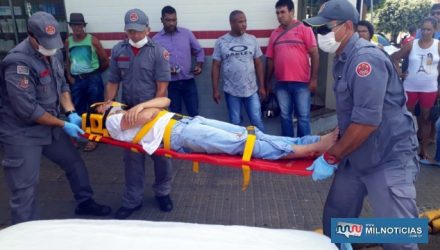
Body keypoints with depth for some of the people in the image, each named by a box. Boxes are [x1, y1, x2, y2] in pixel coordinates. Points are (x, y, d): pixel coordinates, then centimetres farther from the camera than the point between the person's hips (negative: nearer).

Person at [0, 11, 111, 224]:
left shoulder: (52, 53, 0)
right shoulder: (18, 63, -26)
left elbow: (61, 85, 7)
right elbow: (28, 109, -26)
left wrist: (71, 113, -9)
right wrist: (63, 125, -20)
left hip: (49, 125, 8)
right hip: (22, 133, -8)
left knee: (75, 163, 17)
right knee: (24, 188, 0)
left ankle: (85, 203, 38)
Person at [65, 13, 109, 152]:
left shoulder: (92, 40, -5)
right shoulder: (68, 42, 7)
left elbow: (105, 60, -2)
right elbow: (68, 61, 17)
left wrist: (95, 72, 6)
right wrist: (69, 76, 6)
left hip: (93, 79, -4)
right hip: (76, 80, 4)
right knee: (77, 110, 11)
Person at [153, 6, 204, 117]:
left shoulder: (187, 33, 4)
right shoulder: (156, 39, -1)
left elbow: (199, 51, 11)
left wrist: (199, 65, -6)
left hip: (189, 81, 1)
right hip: (170, 83, -1)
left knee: (194, 114, 6)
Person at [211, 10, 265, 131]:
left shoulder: (252, 40, 3)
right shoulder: (221, 42, -3)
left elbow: (258, 64, 6)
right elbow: (216, 67, 0)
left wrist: (262, 86, 4)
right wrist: (215, 90, -3)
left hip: (252, 90, 1)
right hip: (231, 91, -1)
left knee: (257, 122, 6)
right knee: (236, 124, 11)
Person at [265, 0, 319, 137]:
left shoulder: (304, 29, -1)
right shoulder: (275, 33, 10)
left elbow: (314, 54, -4)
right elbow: (270, 59, 13)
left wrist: (314, 79, -10)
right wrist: (267, 82, 12)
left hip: (301, 82, -4)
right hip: (281, 83, 4)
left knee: (303, 117, 4)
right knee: (285, 116, 12)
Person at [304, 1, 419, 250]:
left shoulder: (365, 58, -21)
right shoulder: (343, 59, 8)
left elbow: (367, 121, -26)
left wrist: (330, 158, -17)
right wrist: (333, 144, 13)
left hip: (389, 158, -9)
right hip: (356, 156, 9)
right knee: (335, 217, 14)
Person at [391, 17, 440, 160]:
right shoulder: (412, 45, -2)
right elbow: (394, 57, 4)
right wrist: (399, 72, -2)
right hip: (410, 87, 0)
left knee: (426, 118, 10)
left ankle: (424, 150, 20)